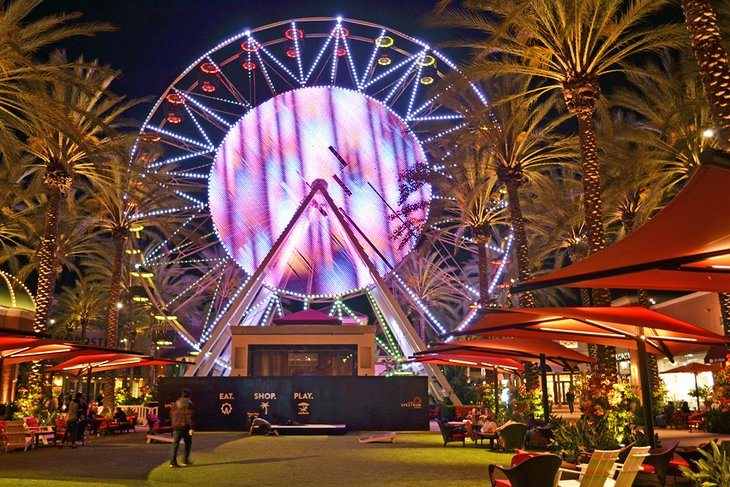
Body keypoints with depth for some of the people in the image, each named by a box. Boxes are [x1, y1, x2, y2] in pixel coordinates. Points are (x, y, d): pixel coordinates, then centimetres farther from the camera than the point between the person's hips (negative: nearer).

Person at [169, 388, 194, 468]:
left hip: (176, 426, 4)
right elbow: (190, 416, -14)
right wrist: (191, 428, -14)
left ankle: (172, 462, -8)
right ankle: (185, 461, 14)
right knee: (188, 443, 14)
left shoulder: (175, 404, 9)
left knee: (175, 444, 2)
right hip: (185, 426, -4)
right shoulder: (189, 404, -7)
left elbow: (171, 415, 14)